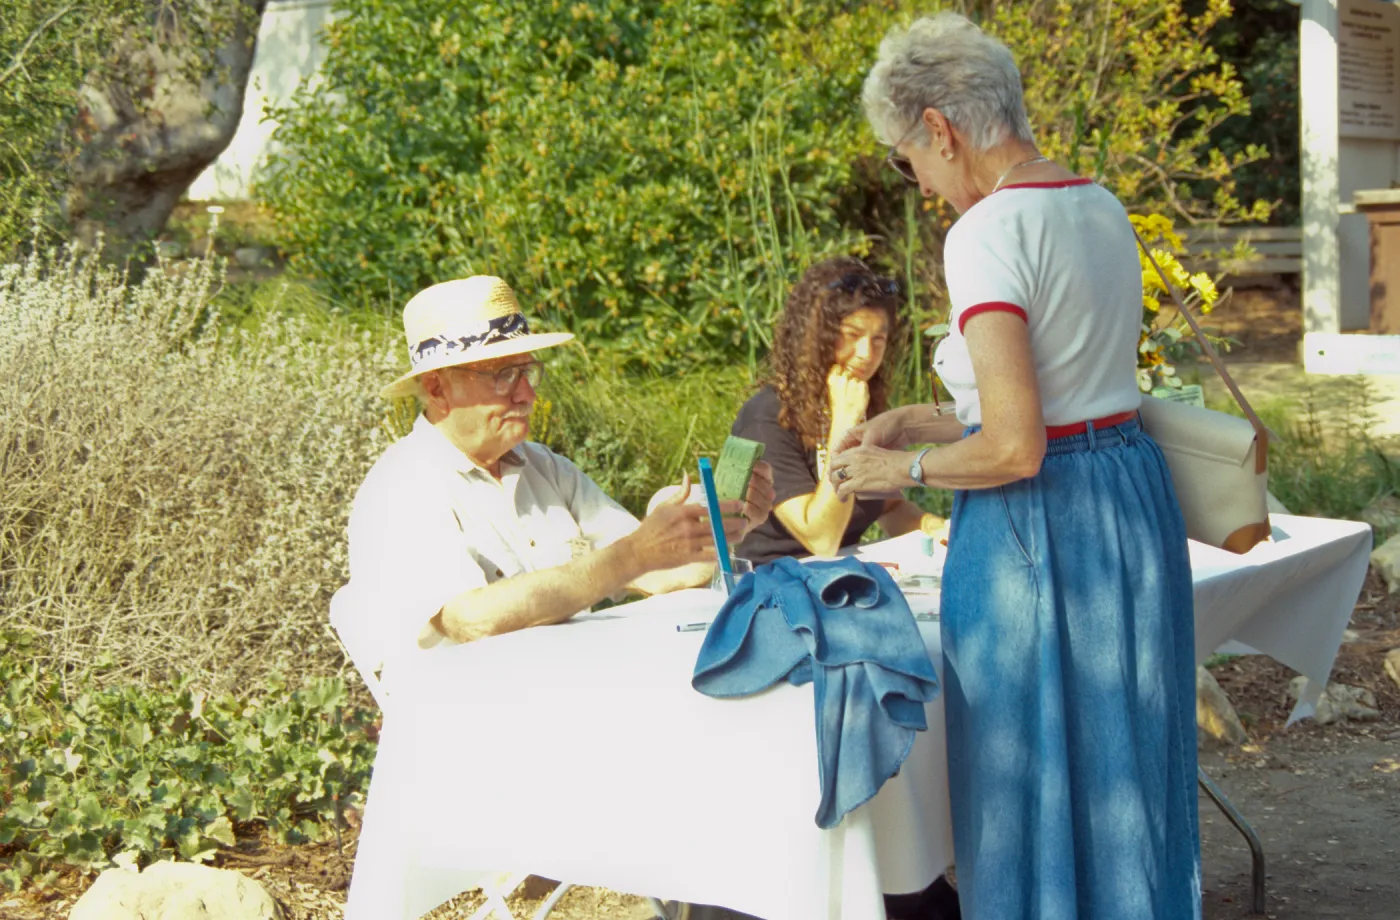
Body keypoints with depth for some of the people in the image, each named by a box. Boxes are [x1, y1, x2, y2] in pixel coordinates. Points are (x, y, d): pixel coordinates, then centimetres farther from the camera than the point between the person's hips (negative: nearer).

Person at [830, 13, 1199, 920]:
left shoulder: (988, 233, -17)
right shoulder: (1104, 210, 9)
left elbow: (1014, 449, -22)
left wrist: (904, 468, -5)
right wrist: (920, 419, 18)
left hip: (1034, 526, -9)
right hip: (1138, 497, 9)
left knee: (1035, 787, 5)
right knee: (1125, 774, 19)